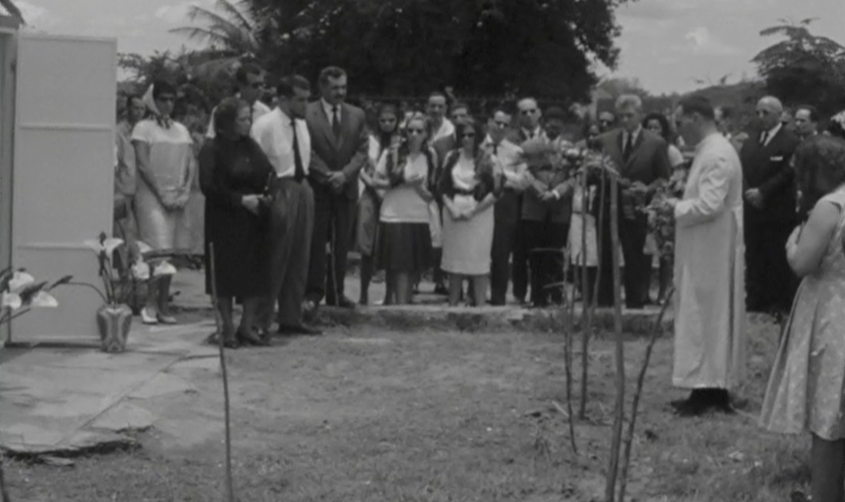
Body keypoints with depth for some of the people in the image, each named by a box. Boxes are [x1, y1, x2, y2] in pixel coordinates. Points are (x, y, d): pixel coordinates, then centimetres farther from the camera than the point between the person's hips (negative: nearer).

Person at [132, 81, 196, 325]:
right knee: (158, 249, -13)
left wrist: (185, 191, -3)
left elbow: (192, 163, 12)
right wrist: (162, 194, -13)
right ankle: (150, 304, -5)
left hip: (177, 198, 5)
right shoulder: (143, 128, 1)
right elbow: (142, 164, -7)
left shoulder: (181, 130, 16)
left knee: (172, 251, 3)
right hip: (151, 195, -5)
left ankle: (164, 307, 8)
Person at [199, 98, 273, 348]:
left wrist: (264, 196, -6)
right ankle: (228, 329, 11)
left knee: (256, 274, 2)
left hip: (253, 220, 5)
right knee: (226, 275, 1)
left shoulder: (251, 146, 10)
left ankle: (247, 326, 14)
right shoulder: (212, 149, -7)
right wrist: (240, 199, -17)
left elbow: (268, 175, 12)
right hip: (225, 222, -5)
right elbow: (209, 187, -14)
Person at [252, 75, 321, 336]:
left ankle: (291, 318, 22)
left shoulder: (301, 124, 10)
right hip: (279, 191, -8)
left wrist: (304, 182, 7)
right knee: (274, 261, -4)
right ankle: (260, 322, 4)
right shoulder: (265, 126, -13)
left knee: (299, 259, 12)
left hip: (302, 189, 8)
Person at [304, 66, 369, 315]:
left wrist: (345, 174, -10)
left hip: (347, 188, 4)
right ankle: (313, 294, 1)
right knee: (316, 242, -4)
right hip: (317, 188, -4)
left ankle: (336, 293, 12)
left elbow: (362, 150, 5)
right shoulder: (307, 114, -3)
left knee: (342, 244, 5)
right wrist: (327, 176, -14)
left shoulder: (357, 115, 10)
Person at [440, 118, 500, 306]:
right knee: (453, 262, 6)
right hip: (454, 212, 4)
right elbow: (443, 186, 8)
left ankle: (480, 306, 1)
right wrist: (451, 208, -7)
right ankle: (452, 306, 13)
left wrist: (473, 210, -13)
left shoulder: (487, 160, -3)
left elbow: (495, 191, -6)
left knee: (479, 263, -4)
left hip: (479, 214, -3)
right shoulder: (452, 157, 9)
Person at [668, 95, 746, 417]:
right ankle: (714, 388, 17)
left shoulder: (717, 155, -19)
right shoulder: (710, 151, 13)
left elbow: (708, 205, -25)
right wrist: (676, 204, 7)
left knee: (705, 318, -5)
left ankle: (707, 391, -1)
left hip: (712, 253, -10)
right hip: (705, 251, 10)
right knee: (710, 318, 12)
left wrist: (672, 208, -14)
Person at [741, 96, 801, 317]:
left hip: (778, 213, -6)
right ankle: (756, 299, 15)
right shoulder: (751, 141, 15)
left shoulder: (790, 143, -7)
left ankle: (780, 303, 6)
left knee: (777, 259, -1)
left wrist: (762, 192, -18)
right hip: (753, 209, 6)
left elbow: (786, 174, -14)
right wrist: (749, 192, -9)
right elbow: (742, 171, 8)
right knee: (754, 257, 8)